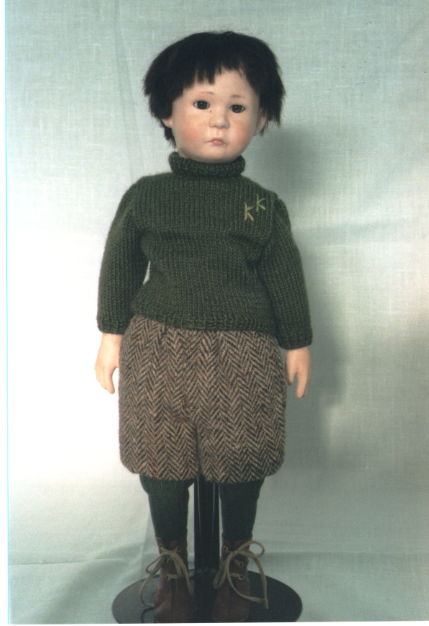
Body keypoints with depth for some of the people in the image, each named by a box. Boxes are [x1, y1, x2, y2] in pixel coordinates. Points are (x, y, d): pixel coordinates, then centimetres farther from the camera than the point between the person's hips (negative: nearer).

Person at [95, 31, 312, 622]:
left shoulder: (265, 206, 2)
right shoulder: (145, 196, 1)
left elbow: (285, 278, 8)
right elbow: (118, 267, 8)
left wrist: (298, 343, 11)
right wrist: (112, 335, 9)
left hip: (244, 357, 0)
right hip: (159, 351, 1)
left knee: (241, 469, 10)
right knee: (163, 467, 10)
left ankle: (235, 569, 37)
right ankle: (172, 570, 34)